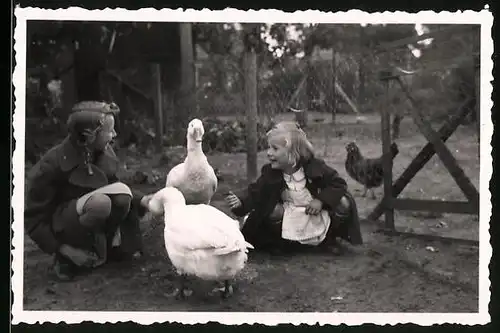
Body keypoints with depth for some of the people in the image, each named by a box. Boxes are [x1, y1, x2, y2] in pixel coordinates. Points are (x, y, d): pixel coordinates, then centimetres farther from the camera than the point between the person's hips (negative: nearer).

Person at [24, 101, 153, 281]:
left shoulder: (103, 153, -10)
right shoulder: (51, 165, -25)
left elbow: (113, 187, 6)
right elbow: (32, 217, -17)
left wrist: (141, 200, -13)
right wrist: (64, 249, -23)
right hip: (60, 229, -5)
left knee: (122, 194, -22)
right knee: (100, 202, -34)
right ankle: (68, 257, -14)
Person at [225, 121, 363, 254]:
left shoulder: (314, 166, -13)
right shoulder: (270, 173, -10)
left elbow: (338, 183, -9)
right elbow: (254, 192, -15)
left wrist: (321, 200, -23)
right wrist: (240, 201, -37)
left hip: (318, 215, 0)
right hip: (291, 220, 0)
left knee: (344, 203, -21)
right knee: (272, 210, -30)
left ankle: (327, 238, 4)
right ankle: (282, 241, 0)